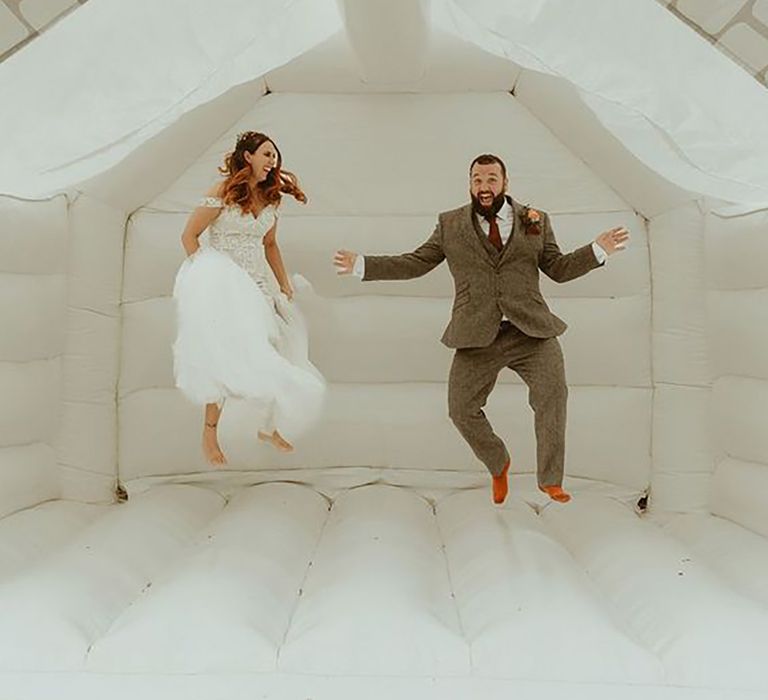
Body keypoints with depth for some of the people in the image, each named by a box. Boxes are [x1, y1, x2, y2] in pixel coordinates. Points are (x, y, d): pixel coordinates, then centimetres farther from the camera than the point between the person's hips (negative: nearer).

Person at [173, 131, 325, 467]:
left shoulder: (270, 197, 8)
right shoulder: (223, 192, -9)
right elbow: (189, 236, -6)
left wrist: (285, 285, 13)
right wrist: (205, 275, -7)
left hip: (256, 287, 6)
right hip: (222, 285, -6)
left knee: (274, 359, 6)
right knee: (226, 357, -7)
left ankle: (271, 428, 26)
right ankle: (209, 433, 10)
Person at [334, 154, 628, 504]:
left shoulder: (535, 221, 11)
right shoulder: (450, 224, 10)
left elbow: (559, 268, 12)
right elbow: (415, 262, 10)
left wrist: (598, 249, -3)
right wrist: (362, 264, 3)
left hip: (532, 331, 0)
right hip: (477, 336, 0)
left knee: (553, 396, -13)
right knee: (462, 409, -1)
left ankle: (550, 480, 5)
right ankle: (498, 466, 27)